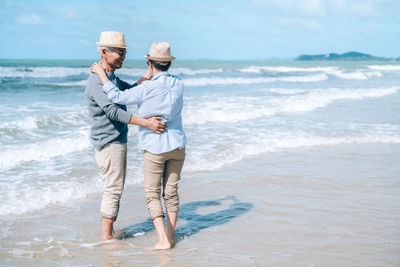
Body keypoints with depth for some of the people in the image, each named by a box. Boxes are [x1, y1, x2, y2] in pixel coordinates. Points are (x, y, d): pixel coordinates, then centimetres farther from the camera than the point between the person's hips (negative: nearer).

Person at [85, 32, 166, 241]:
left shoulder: (112, 77, 13)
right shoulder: (97, 81, -20)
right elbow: (112, 112, -31)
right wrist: (146, 123, -36)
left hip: (117, 141, 10)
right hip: (108, 143, -10)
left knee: (114, 187, 15)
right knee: (113, 189, -6)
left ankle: (109, 230, 23)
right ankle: (106, 236, 0)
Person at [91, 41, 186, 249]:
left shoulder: (148, 89, -18)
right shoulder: (178, 84, 0)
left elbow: (117, 97, -11)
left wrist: (101, 74, -2)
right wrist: (147, 79, 22)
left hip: (155, 147, -5)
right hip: (177, 145, 5)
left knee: (152, 194, 4)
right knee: (171, 192, 13)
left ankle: (163, 240, -2)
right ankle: (170, 236, 20)